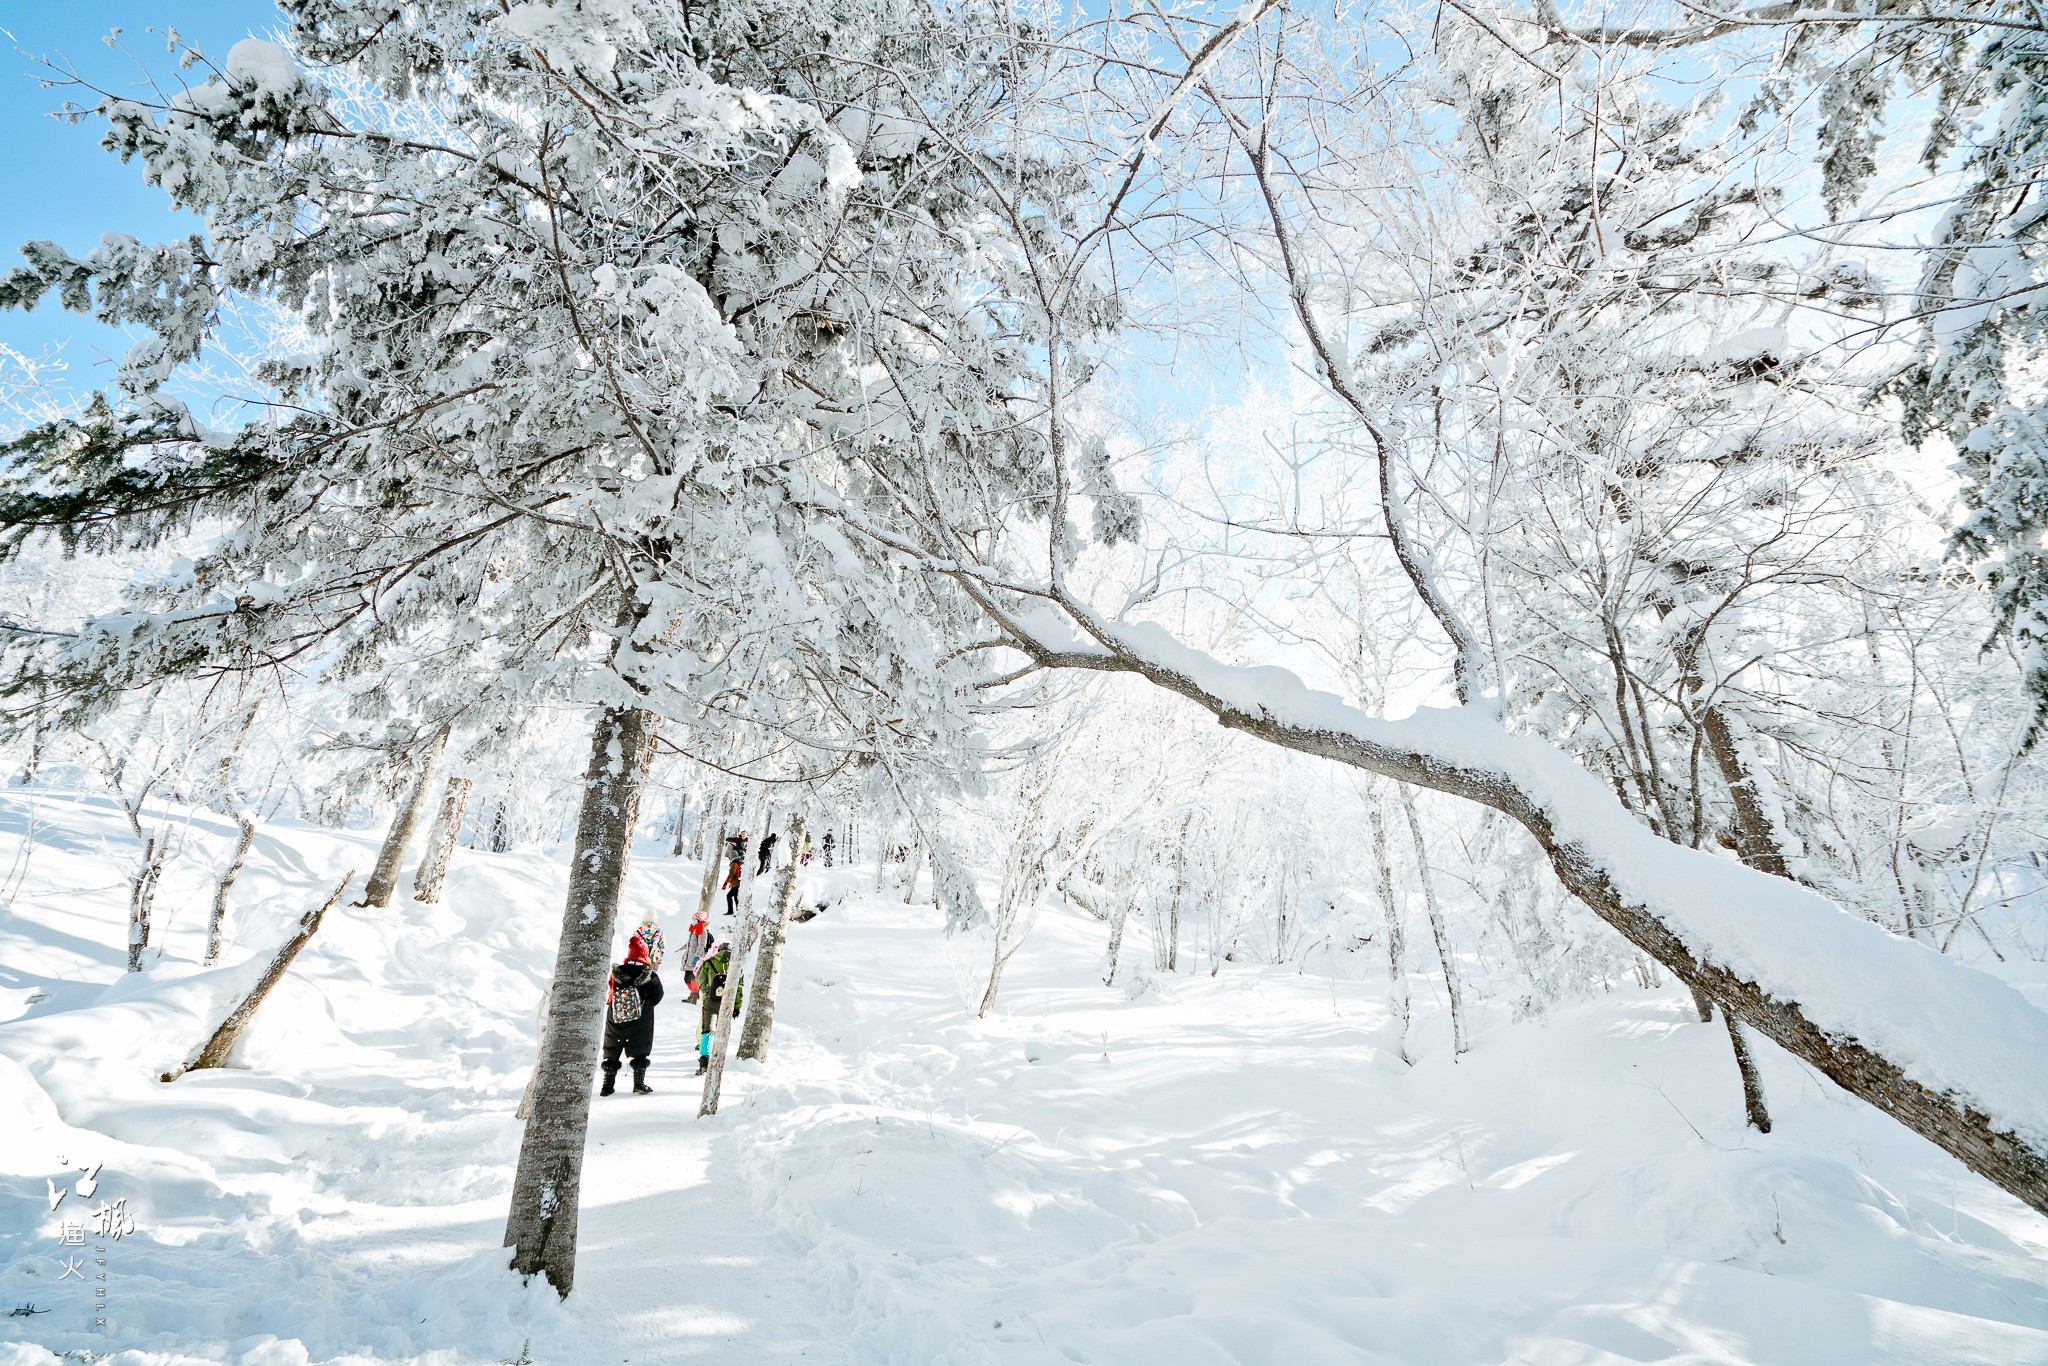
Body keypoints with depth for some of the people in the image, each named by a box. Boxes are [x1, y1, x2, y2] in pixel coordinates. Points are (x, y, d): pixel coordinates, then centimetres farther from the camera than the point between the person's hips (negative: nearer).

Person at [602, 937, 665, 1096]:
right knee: (639, 1054, 6)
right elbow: (658, 996, 1)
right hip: (640, 1024, -2)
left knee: (612, 1053, 14)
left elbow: (607, 996, 8)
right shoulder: (649, 975, -8)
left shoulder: (615, 973, -2)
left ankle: (608, 1085, 14)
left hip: (615, 1022, 2)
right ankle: (639, 1084, 1)